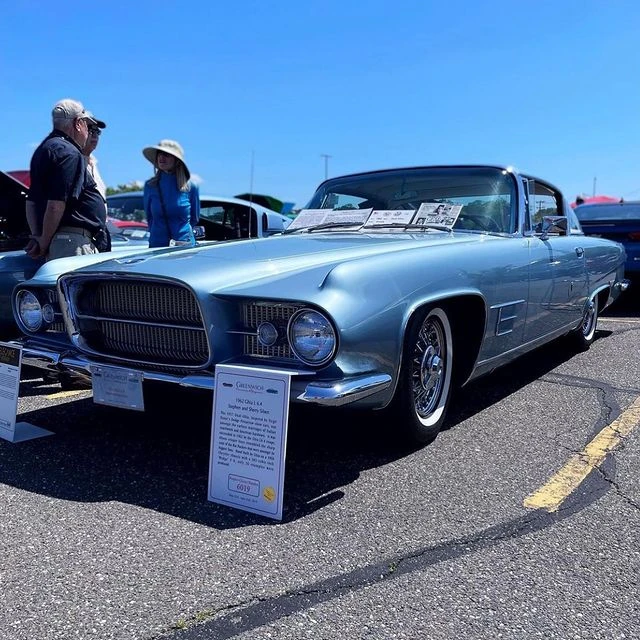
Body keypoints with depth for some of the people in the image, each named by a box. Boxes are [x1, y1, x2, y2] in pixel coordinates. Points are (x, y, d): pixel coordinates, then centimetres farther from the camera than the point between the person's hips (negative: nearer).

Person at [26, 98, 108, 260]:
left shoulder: (44, 148, 22)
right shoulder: (69, 153, -11)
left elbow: (31, 202, 22)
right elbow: (56, 205, -19)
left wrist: (37, 236, 15)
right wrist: (44, 243, -9)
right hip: (73, 240, -10)